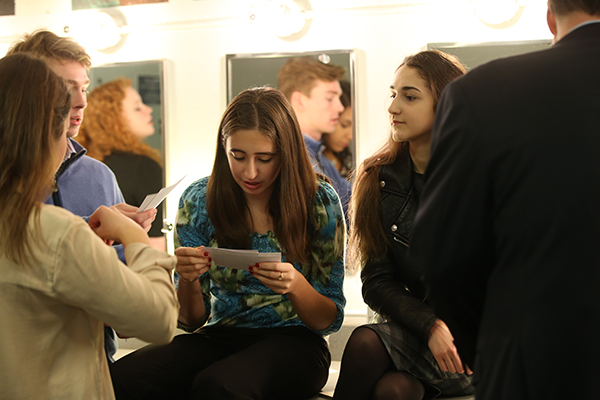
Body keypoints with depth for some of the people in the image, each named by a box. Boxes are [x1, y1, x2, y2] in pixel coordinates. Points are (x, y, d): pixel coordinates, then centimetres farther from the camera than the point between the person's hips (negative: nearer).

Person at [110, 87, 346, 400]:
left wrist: (296, 286, -23)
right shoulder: (198, 201, 1)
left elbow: (331, 320, -1)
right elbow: (192, 320, 5)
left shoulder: (319, 202, -4)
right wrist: (187, 281, -18)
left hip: (293, 342, -2)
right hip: (220, 336, 3)